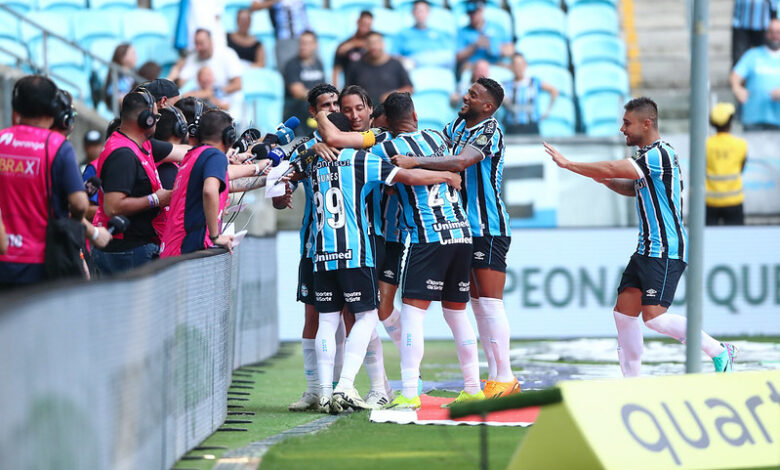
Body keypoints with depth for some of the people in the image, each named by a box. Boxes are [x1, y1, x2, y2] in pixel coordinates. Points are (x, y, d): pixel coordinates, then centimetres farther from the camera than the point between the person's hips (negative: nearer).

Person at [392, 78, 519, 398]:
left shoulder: (490, 132, -14)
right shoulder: (457, 126, 12)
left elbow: (460, 163, -28)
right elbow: (431, 147, 13)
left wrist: (415, 162, -31)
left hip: (490, 229, -8)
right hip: (466, 228, 8)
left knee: (490, 302, -9)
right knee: (478, 303, 9)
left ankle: (505, 378, -6)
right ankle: (494, 377, 13)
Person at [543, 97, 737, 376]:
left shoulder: (660, 155, -17)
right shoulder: (648, 157, 15)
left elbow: (610, 169, -21)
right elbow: (633, 189, 31)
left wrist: (568, 164, -12)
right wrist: (604, 179, 12)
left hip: (667, 252, -10)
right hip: (647, 249, 10)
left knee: (653, 317, -17)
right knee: (624, 311, 4)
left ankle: (719, 351, -4)